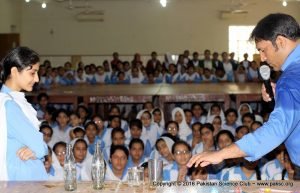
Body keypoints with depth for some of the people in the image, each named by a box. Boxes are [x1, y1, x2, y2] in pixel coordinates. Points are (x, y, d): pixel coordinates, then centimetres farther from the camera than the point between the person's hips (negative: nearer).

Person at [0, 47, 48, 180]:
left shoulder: (17, 100, 8)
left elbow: (35, 141, 8)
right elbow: (39, 147, -21)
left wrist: (35, 148, -13)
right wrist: (38, 149, 0)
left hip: (33, 173, 8)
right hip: (21, 176, -8)